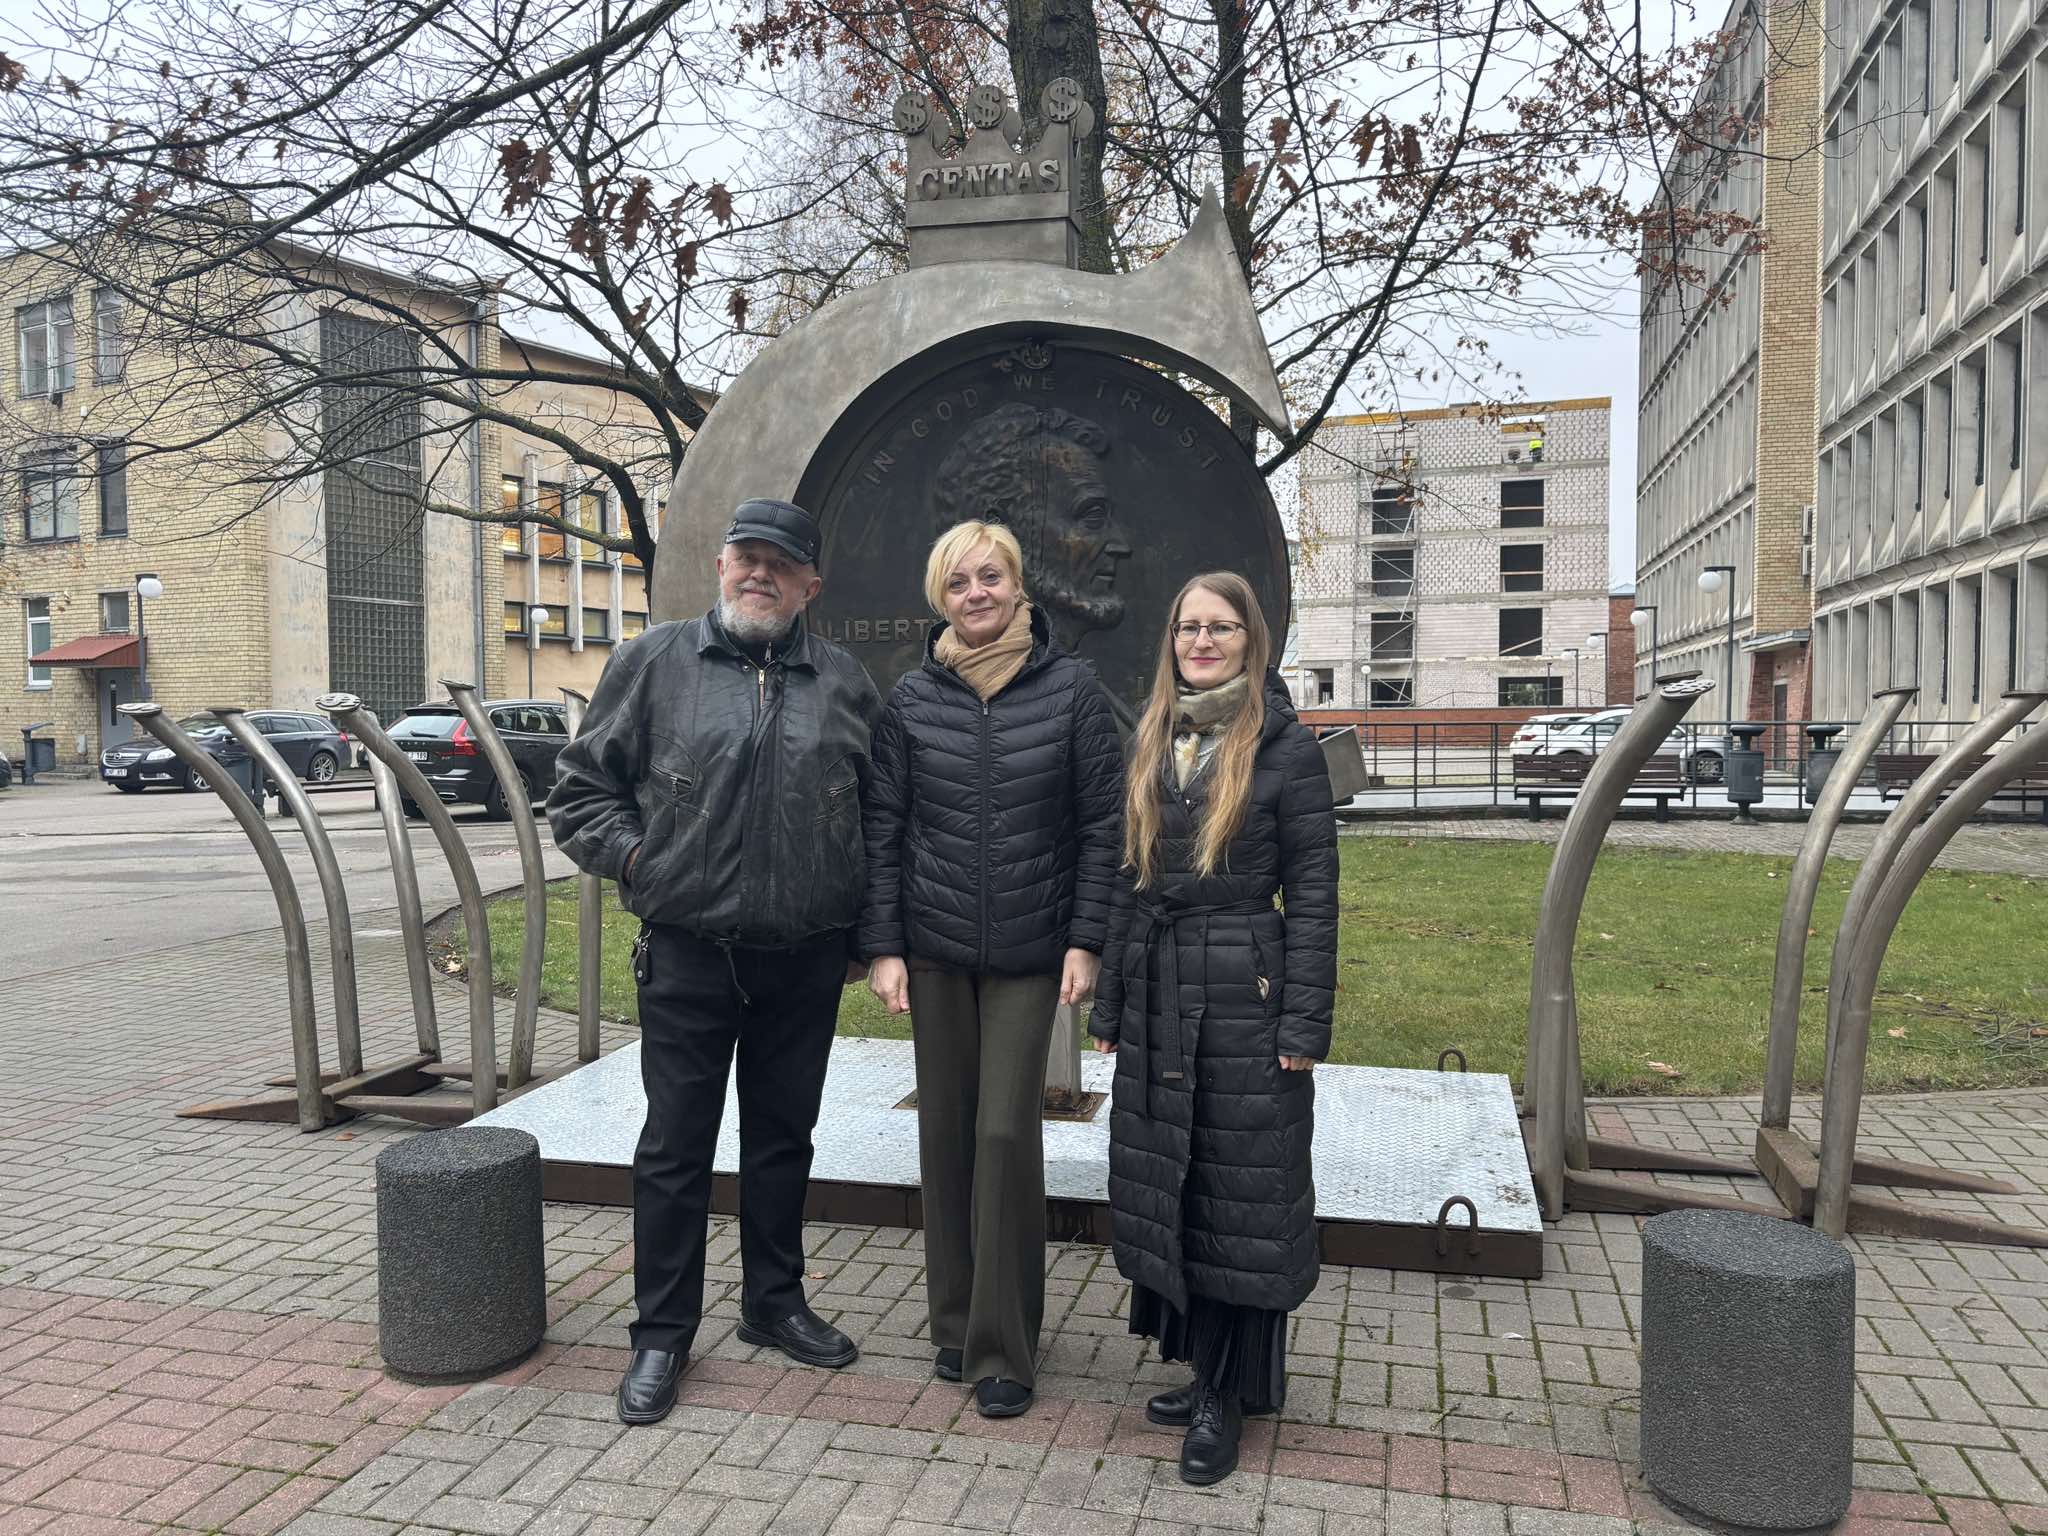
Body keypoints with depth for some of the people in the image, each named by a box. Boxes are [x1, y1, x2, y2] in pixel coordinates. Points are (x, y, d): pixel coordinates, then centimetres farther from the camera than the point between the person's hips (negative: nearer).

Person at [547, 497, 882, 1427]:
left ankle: (774, 1303, 33)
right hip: (688, 955, -2)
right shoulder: (655, 663, 0)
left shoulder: (845, 685, 6)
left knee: (783, 1136, 15)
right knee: (675, 1146, 6)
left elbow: (881, 815, 13)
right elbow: (581, 789, 5)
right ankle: (661, 1335, 22)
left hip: (806, 964, 2)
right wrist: (639, 860, -6)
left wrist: (861, 933, 8)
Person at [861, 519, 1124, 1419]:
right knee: (946, 1130, 8)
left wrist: (1084, 940, -6)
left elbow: (1103, 822, -1)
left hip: (1030, 953, -2)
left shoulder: (1071, 691, -2)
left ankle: (1003, 1349, 11)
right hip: (935, 948, 2)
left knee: (1007, 1133, -4)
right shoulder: (913, 700, 2)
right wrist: (881, 946, -1)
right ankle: (954, 1325, 26)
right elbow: (881, 826, 4)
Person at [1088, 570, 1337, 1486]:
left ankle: (1227, 1392, 18)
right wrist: (1109, 1007, 11)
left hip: (1245, 995, -5)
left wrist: (1304, 1025, -12)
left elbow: (1312, 894, -7)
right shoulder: (1152, 744, 10)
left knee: (1240, 1191, 4)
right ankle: (1199, 1362, 29)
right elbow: (1128, 881, 12)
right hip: (1156, 996, 6)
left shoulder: (1286, 747, -5)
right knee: (1166, 1182, 12)